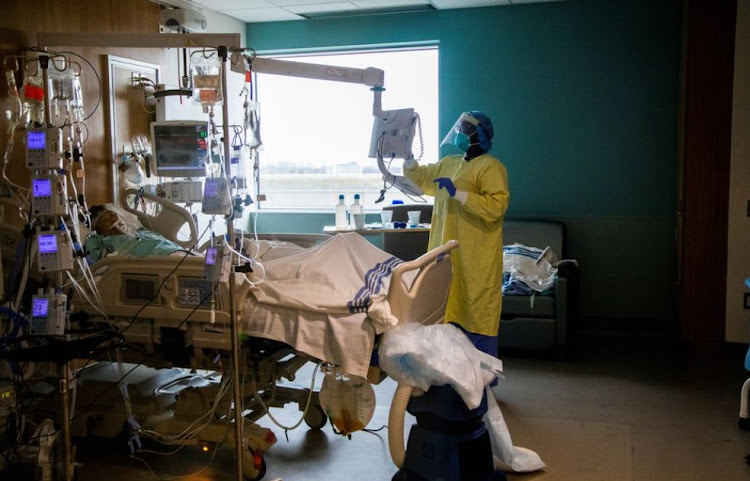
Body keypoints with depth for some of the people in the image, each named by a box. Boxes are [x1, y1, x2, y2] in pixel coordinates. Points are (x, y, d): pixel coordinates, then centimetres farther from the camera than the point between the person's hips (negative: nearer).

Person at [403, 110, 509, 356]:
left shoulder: (491, 166, -11)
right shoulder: (448, 163, 16)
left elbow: (496, 206, -22)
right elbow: (421, 177, 28)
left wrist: (457, 193, -23)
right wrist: (407, 154, 12)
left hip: (476, 261, -9)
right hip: (449, 257, 9)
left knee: (477, 317, -5)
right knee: (452, 314, 15)